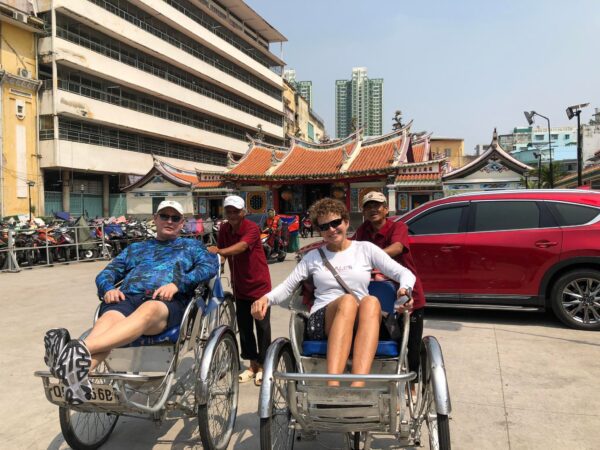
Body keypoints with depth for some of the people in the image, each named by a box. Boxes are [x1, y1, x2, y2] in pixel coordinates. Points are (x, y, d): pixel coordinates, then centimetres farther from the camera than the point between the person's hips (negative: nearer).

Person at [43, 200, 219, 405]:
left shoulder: (191, 246, 26)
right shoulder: (135, 248, 36)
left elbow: (211, 265, 6)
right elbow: (107, 273, 27)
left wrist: (177, 284, -10)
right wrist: (108, 288, 1)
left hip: (168, 303, -3)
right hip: (128, 298, 3)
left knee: (148, 310, -40)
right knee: (107, 320, -34)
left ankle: (82, 349, -60)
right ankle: (75, 375, -61)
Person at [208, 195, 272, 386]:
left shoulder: (252, 228, -19)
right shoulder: (224, 229, -1)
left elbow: (241, 246, -37)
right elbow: (222, 255, -4)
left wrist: (219, 251, -52)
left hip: (259, 285, -5)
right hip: (240, 286, 6)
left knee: (262, 326, 2)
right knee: (244, 326, 11)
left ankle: (263, 365, 17)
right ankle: (252, 364, 26)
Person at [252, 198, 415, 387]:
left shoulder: (366, 249, 15)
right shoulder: (313, 256, 19)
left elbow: (405, 273, 9)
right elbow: (287, 286, 14)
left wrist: (405, 289, -14)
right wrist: (266, 298, -7)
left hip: (364, 323, 1)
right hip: (322, 323, 0)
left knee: (371, 302, -35)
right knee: (347, 300, -34)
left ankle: (358, 387, -53)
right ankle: (332, 385, -52)